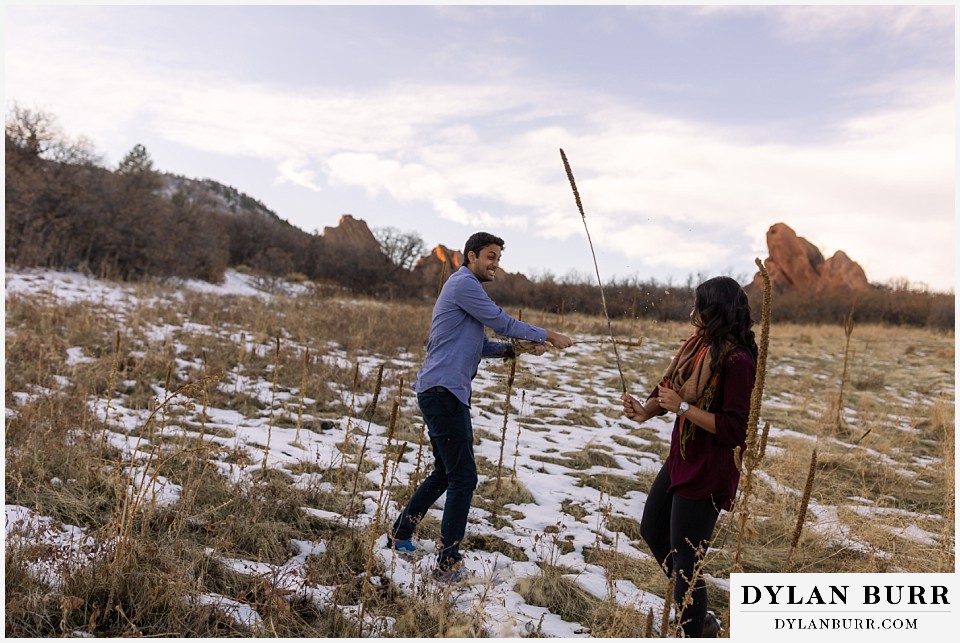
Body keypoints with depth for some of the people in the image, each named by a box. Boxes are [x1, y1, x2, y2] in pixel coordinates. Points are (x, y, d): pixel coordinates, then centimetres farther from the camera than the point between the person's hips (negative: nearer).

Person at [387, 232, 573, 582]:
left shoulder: (469, 289, 23)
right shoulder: (463, 284, -9)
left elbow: (480, 345, 20)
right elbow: (502, 322, -11)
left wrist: (517, 348, 6)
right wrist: (549, 336, -1)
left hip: (447, 393, 11)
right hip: (442, 391, -11)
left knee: (445, 473, 19)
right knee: (463, 478, -8)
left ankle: (400, 534, 32)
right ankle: (448, 564, -1)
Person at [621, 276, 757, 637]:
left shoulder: (737, 360, -24)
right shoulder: (698, 344, 3)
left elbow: (736, 429, -26)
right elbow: (669, 387, 7)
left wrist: (682, 408, -25)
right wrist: (646, 410, -12)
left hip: (706, 473, -10)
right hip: (680, 460, 10)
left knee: (685, 562, 1)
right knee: (652, 531, 24)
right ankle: (697, 614, 42)